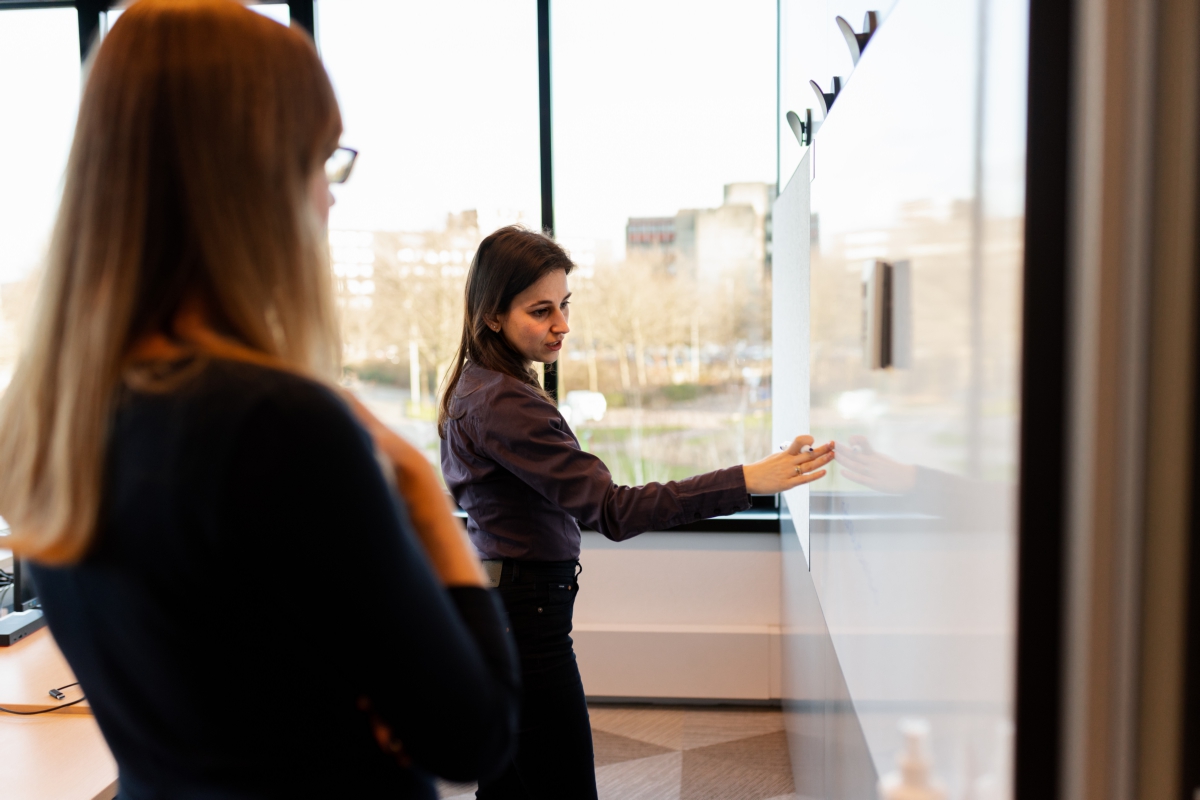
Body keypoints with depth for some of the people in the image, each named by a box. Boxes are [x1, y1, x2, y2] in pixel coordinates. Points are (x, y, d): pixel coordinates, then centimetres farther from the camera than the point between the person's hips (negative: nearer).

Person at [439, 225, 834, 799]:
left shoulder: (472, 386, 9)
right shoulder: (504, 403, -23)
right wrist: (748, 481, -34)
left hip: (489, 603, 10)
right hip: (525, 615, -10)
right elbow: (611, 509, -29)